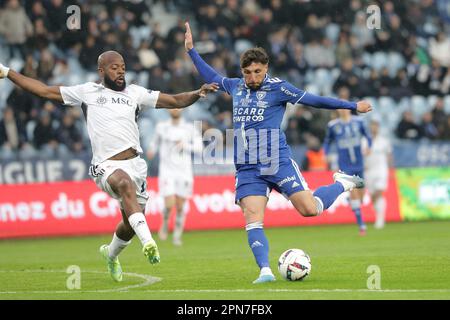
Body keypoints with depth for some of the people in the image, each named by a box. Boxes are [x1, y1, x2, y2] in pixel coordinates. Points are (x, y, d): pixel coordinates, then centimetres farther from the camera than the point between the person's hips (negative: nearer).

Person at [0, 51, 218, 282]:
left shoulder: (135, 93, 14)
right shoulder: (86, 92, 10)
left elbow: (175, 101, 13)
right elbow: (45, 91, 13)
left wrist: (198, 94, -4)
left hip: (135, 163, 4)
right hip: (106, 165, -4)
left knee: (130, 224, 9)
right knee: (125, 183, -38)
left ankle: (111, 253, 43)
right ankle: (148, 242, -48)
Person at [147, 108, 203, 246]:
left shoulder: (190, 128, 3)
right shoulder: (161, 127, 6)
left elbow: (199, 147, -1)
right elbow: (155, 141, 23)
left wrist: (185, 145, -16)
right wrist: (152, 150, 4)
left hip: (184, 173, 1)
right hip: (167, 171, -1)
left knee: (180, 206, 2)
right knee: (169, 204, -14)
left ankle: (177, 236, 18)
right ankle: (165, 224, 17)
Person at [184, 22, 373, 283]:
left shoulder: (278, 88, -4)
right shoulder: (236, 86, 11)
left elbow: (314, 100, 0)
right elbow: (211, 77, 30)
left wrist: (353, 106, 1)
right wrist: (191, 50, 30)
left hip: (278, 162, -4)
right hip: (248, 168, 4)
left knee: (309, 209, -8)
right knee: (253, 220, -12)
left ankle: (342, 184, 20)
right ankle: (265, 271, -14)